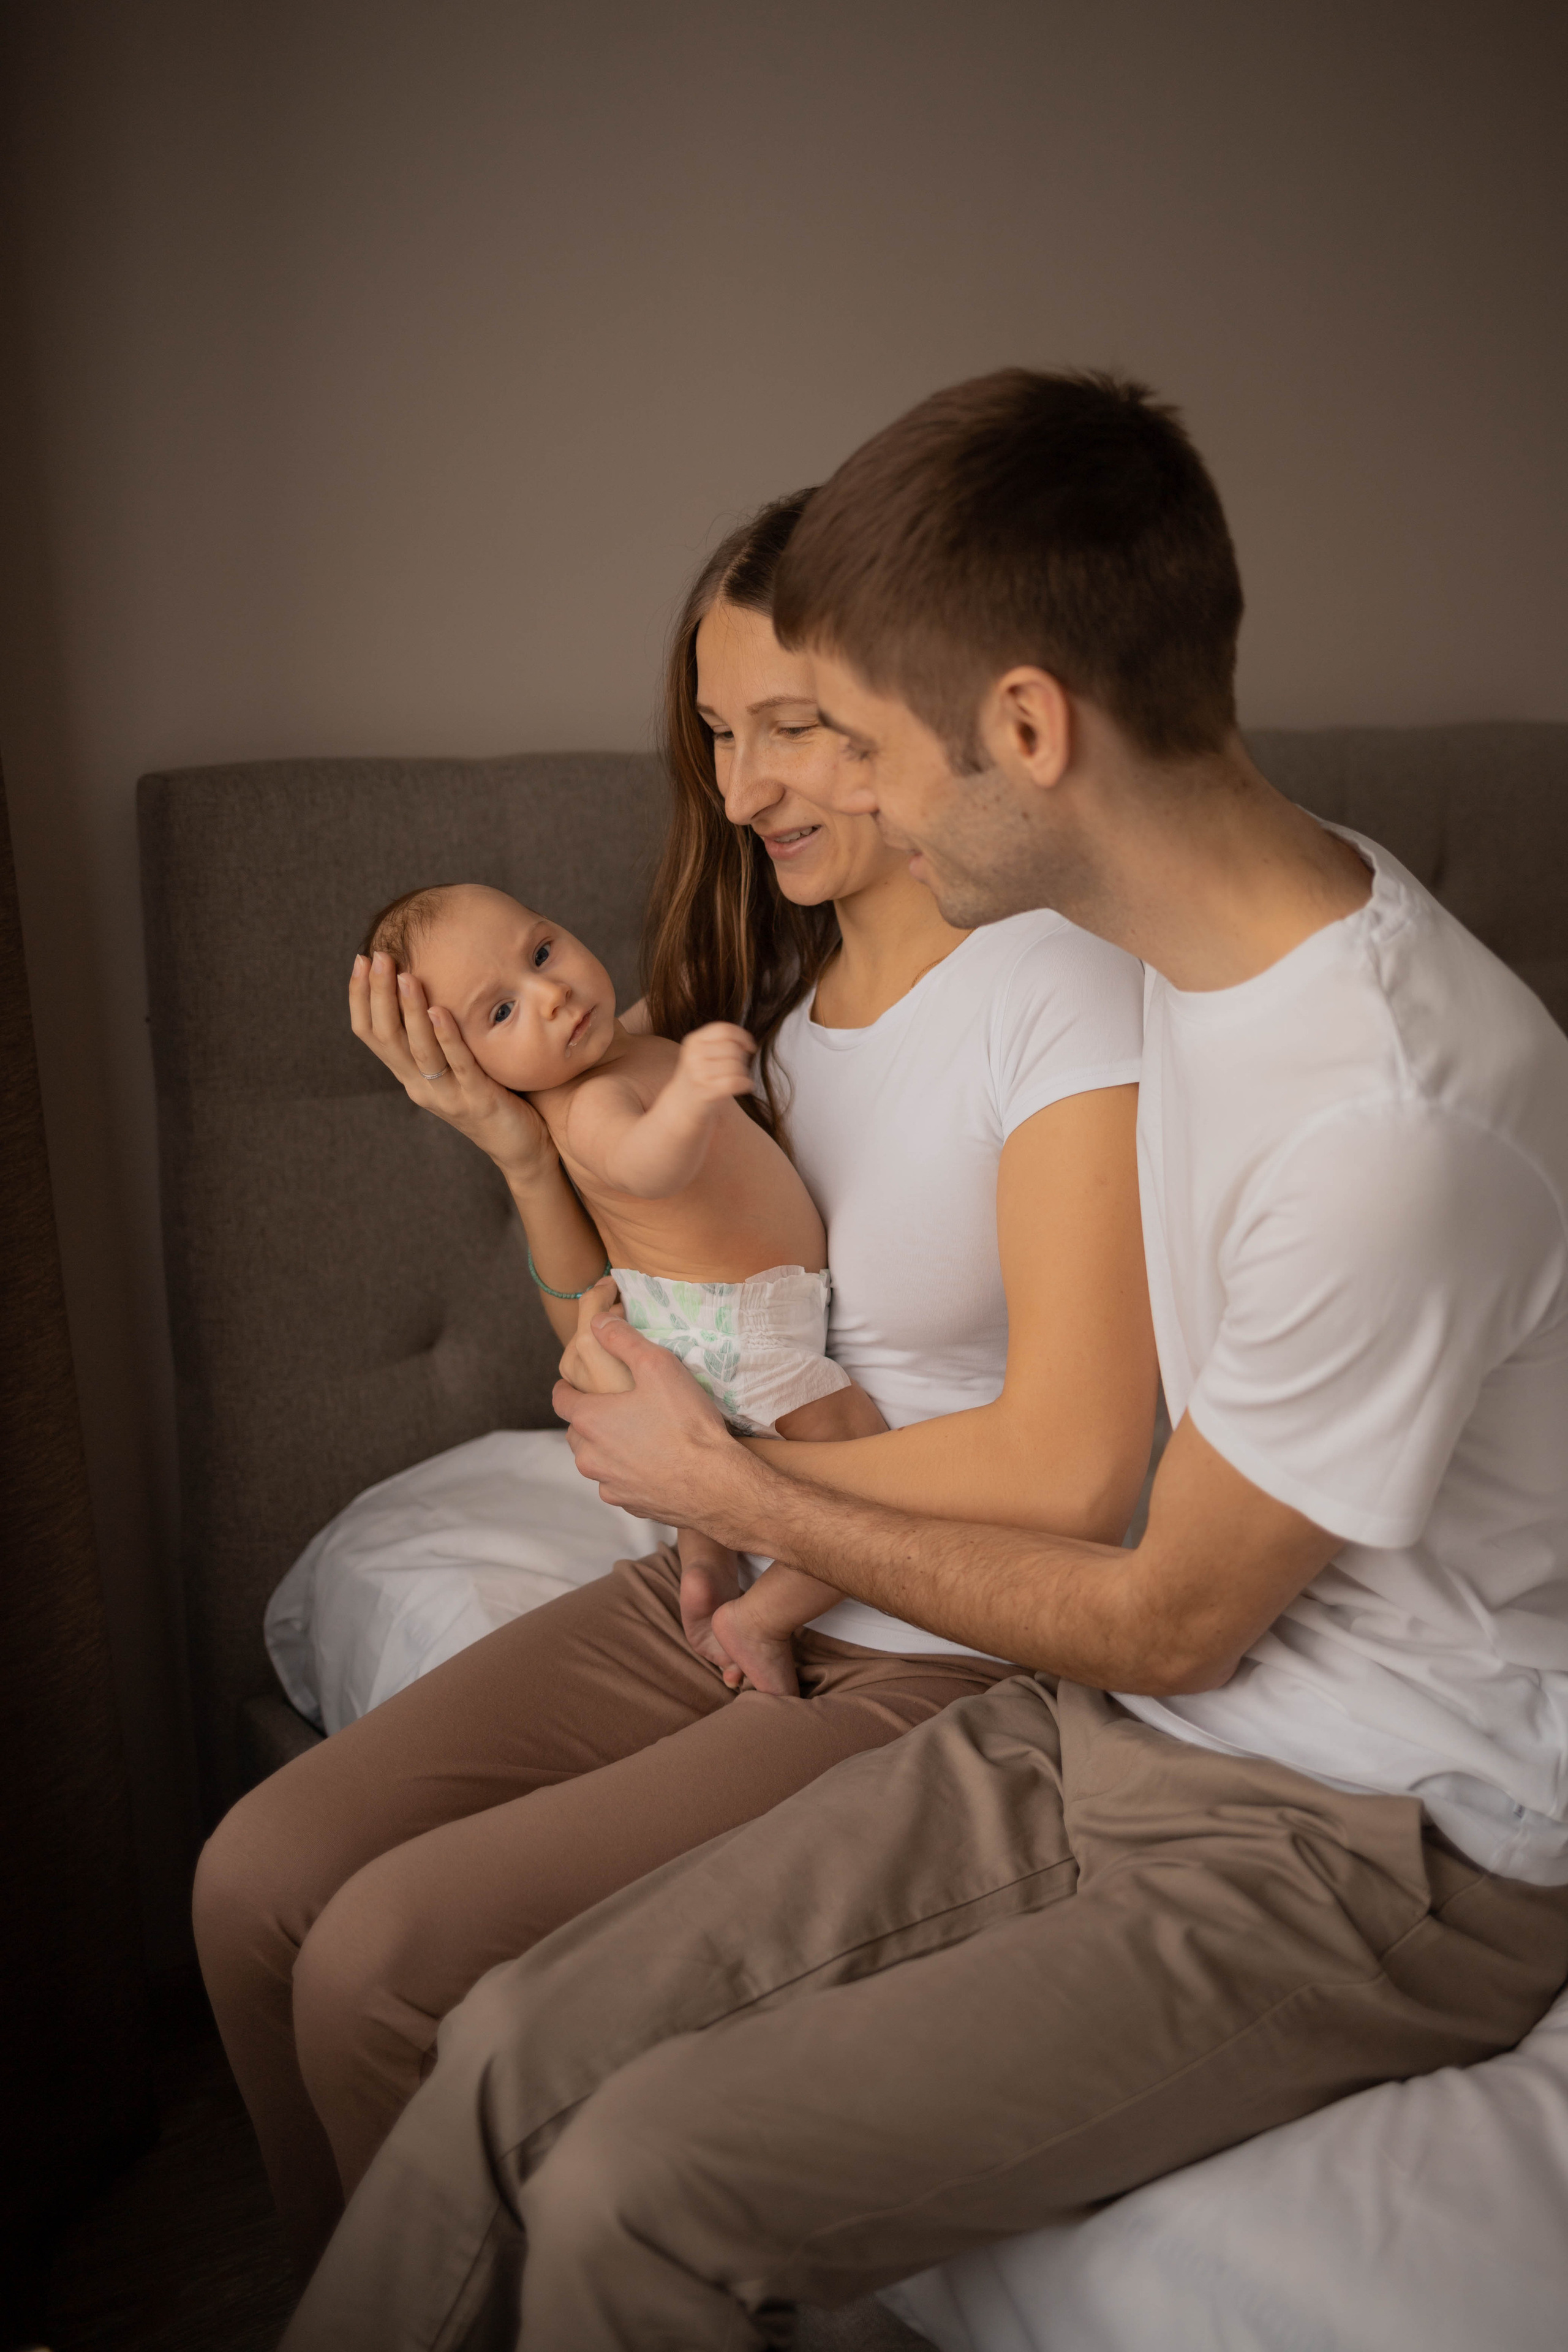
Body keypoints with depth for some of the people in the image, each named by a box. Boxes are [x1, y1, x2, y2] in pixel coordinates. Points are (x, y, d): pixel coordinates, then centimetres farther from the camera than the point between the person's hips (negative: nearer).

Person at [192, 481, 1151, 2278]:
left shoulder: (1063, 995, -17)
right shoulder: (762, 986, 7)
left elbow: (1069, 1469, -25)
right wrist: (525, 1150, -6)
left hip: (935, 1667, -7)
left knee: (386, 1961, -16)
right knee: (257, 1879, -3)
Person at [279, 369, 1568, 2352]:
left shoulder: (1392, 1118, -29)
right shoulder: (1213, 928, -1)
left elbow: (1172, 1624, -16)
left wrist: (745, 1500, -6)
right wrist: (822, 1549, 10)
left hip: (1368, 1866, -7)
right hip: (1109, 1735, 7)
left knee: (640, 2192, -17)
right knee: (516, 2048, -5)